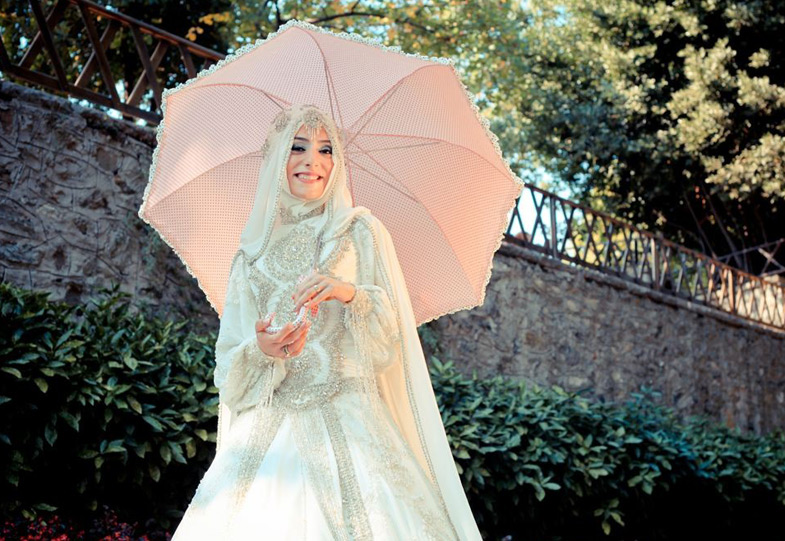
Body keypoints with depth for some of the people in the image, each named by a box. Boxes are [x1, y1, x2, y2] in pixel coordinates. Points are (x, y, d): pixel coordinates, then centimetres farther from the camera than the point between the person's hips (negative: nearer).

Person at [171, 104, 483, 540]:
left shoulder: (361, 230, 8)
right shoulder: (254, 248, 13)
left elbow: (391, 333, 1)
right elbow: (230, 364, 10)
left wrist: (351, 293, -18)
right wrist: (262, 351, -12)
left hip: (348, 419, -1)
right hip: (269, 428, 2)